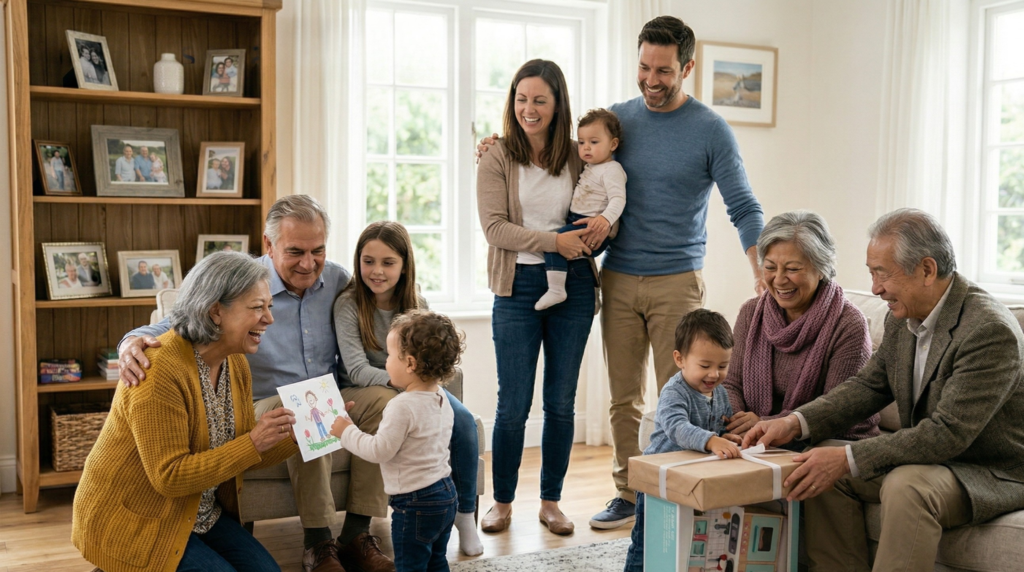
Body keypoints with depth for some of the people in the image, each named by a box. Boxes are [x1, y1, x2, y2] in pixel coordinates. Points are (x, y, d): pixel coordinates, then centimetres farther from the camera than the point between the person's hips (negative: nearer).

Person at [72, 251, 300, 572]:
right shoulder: (160, 369, -25)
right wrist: (253, 443, -29)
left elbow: (242, 457, 3)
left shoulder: (236, 365, -1)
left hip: (199, 514, 7)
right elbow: (169, 477, -27)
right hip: (133, 521, -7)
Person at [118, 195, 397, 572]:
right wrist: (134, 342, -38)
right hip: (267, 405, -4)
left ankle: (356, 536, -18)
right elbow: (177, 324, -16)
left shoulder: (337, 280, 4)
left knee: (383, 400, -25)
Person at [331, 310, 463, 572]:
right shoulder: (441, 398, 3)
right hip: (446, 494, 9)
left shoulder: (403, 406, -24)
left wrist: (347, 432, -9)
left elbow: (379, 451, -21)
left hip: (416, 503, -9)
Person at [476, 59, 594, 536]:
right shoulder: (498, 158, 0)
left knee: (561, 402, 8)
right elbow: (494, 227, -9)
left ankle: (551, 501, 23)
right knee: (514, 404, 1)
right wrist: (553, 241, -19)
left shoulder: (578, 158, 7)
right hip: (518, 286, -2)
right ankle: (502, 502, 19)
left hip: (573, 285, 2)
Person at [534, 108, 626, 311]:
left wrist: (605, 219, -43)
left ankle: (556, 289, -25)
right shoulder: (591, 167, 19)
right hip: (577, 222, 11)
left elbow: (618, 199, -26)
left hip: (592, 228, -11)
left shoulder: (611, 170, -12)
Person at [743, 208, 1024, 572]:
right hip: (928, 458, 8)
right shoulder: (902, 317, 0)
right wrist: (796, 423, -10)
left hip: (994, 474, -8)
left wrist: (847, 459, -32)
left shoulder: (990, 330, -26)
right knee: (828, 475, -4)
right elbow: (869, 386, 6)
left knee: (906, 487, -34)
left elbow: (948, 433, -30)